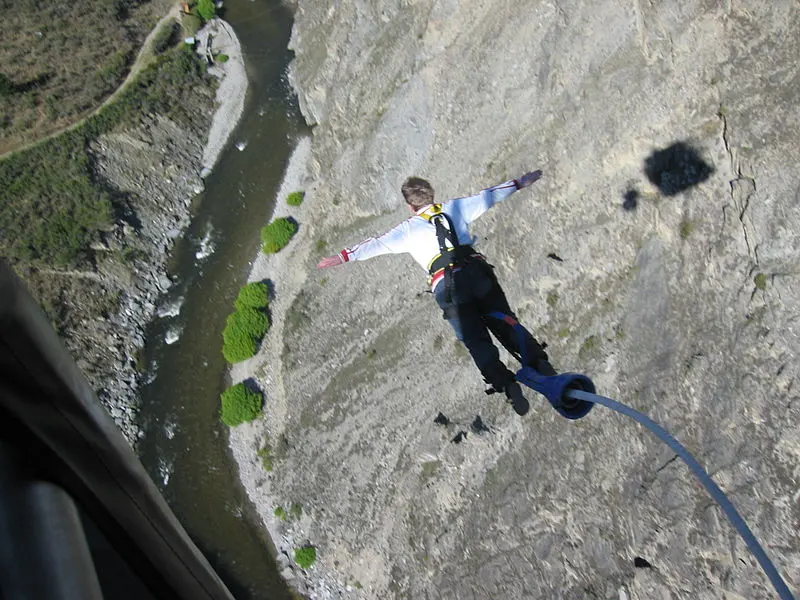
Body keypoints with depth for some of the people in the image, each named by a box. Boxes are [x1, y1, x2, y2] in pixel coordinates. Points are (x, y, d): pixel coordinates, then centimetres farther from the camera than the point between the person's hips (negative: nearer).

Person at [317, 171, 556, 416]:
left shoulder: (408, 229, 12)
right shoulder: (455, 208, 20)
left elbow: (378, 244, 5)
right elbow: (489, 195, 27)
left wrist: (343, 256, 6)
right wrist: (519, 183, 39)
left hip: (446, 286, -2)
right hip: (477, 273, 3)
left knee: (476, 341, 1)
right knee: (505, 323, 9)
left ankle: (505, 384, -13)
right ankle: (540, 363, -7)